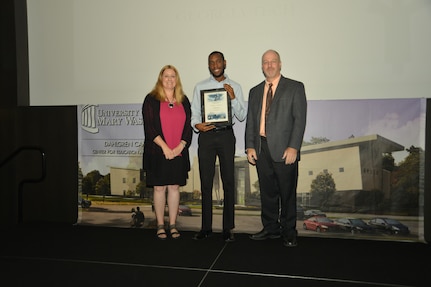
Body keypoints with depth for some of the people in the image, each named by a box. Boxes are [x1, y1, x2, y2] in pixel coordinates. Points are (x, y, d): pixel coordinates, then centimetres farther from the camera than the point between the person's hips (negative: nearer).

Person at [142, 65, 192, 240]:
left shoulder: (183, 101, 11)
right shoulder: (151, 99, 1)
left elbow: (188, 127, 7)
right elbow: (149, 127, -6)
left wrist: (180, 146, -7)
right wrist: (165, 147, -13)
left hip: (178, 152, 3)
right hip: (158, 152, -2)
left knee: (174, 187, 6)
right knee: (159, 188, 3)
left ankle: (173, 225, 16)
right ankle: (160, 225, 14)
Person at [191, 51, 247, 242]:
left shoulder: (235, 87, 9)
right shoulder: (200, 87, 10)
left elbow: (242, 116, 4)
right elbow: (194, 114, 9)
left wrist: (233, 98, -10)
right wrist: (196, 125, -12)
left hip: (226, 135, 0)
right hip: (206, 135, 1)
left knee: (228, 181, 1)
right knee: (205, 182, 5)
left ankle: (228, 228, 11)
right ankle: (206, 227, 15)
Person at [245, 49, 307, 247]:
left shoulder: (295, 88, 4)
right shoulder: (255, 92, 18)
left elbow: (300, 119, -5)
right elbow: (250, 121, 15)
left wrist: (293, 147, -13)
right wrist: (250, 146, 4)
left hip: (284, 149, -4)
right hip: (261, 149, 4)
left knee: (287, 193, 3)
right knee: (267, 192, 11)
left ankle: (289, 232, 17)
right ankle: (271, 229, 24)